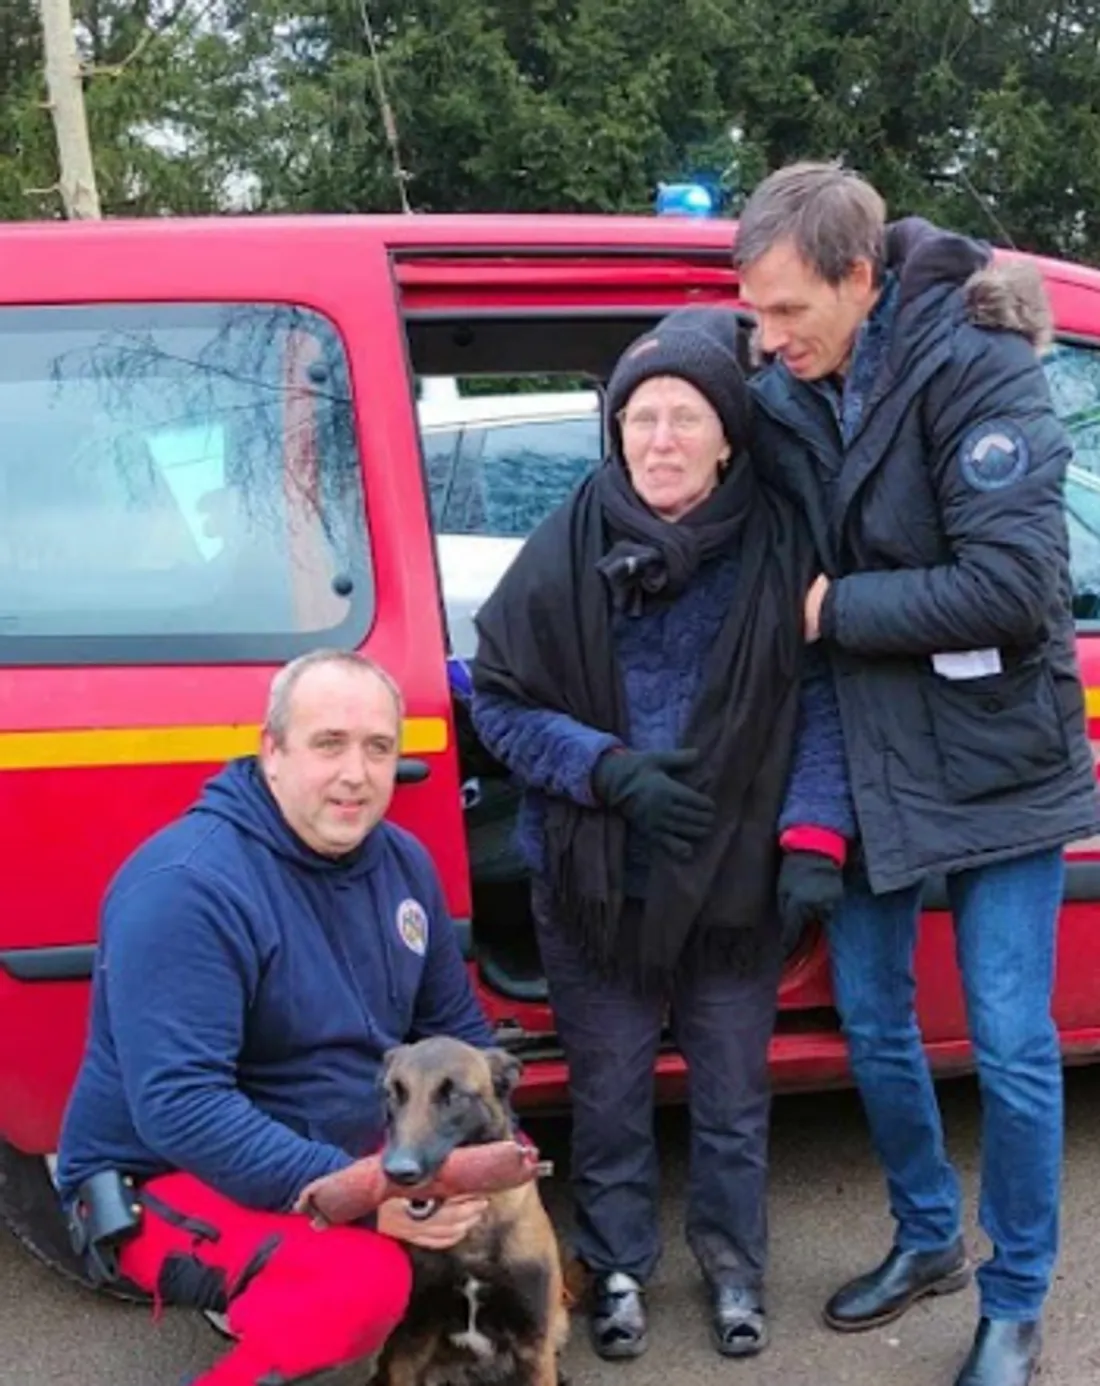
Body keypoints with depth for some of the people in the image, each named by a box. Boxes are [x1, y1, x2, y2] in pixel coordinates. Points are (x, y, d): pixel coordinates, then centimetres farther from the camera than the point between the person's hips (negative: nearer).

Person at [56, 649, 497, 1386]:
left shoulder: (403, 861, 0)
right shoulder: (188, 885, -25)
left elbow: (457, 1024, 10)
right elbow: (177, 1106, -31)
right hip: (173, 1180, -8)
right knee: (362, 1281, -33)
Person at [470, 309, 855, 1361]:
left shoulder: (779, 547, -12)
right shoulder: (567, 550, -13)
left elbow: (820, 702, -3)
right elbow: (497, 700, -6)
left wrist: (814, 838, -12)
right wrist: (612, 771, -18)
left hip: (736, 878, 1)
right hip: (595, 881, 0)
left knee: (732, 1093, 17)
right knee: (610, 1094, 15)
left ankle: (732, 1259, 41)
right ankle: (617, 1264, 38)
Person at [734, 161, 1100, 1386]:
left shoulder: (977, 368, -19)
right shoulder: (781, 396, -2)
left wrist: (836, 611, -17)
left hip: (994, 767, -5)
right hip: (865, 767, 5)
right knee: (872, 1021, 15)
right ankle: (927, 1238, 38)